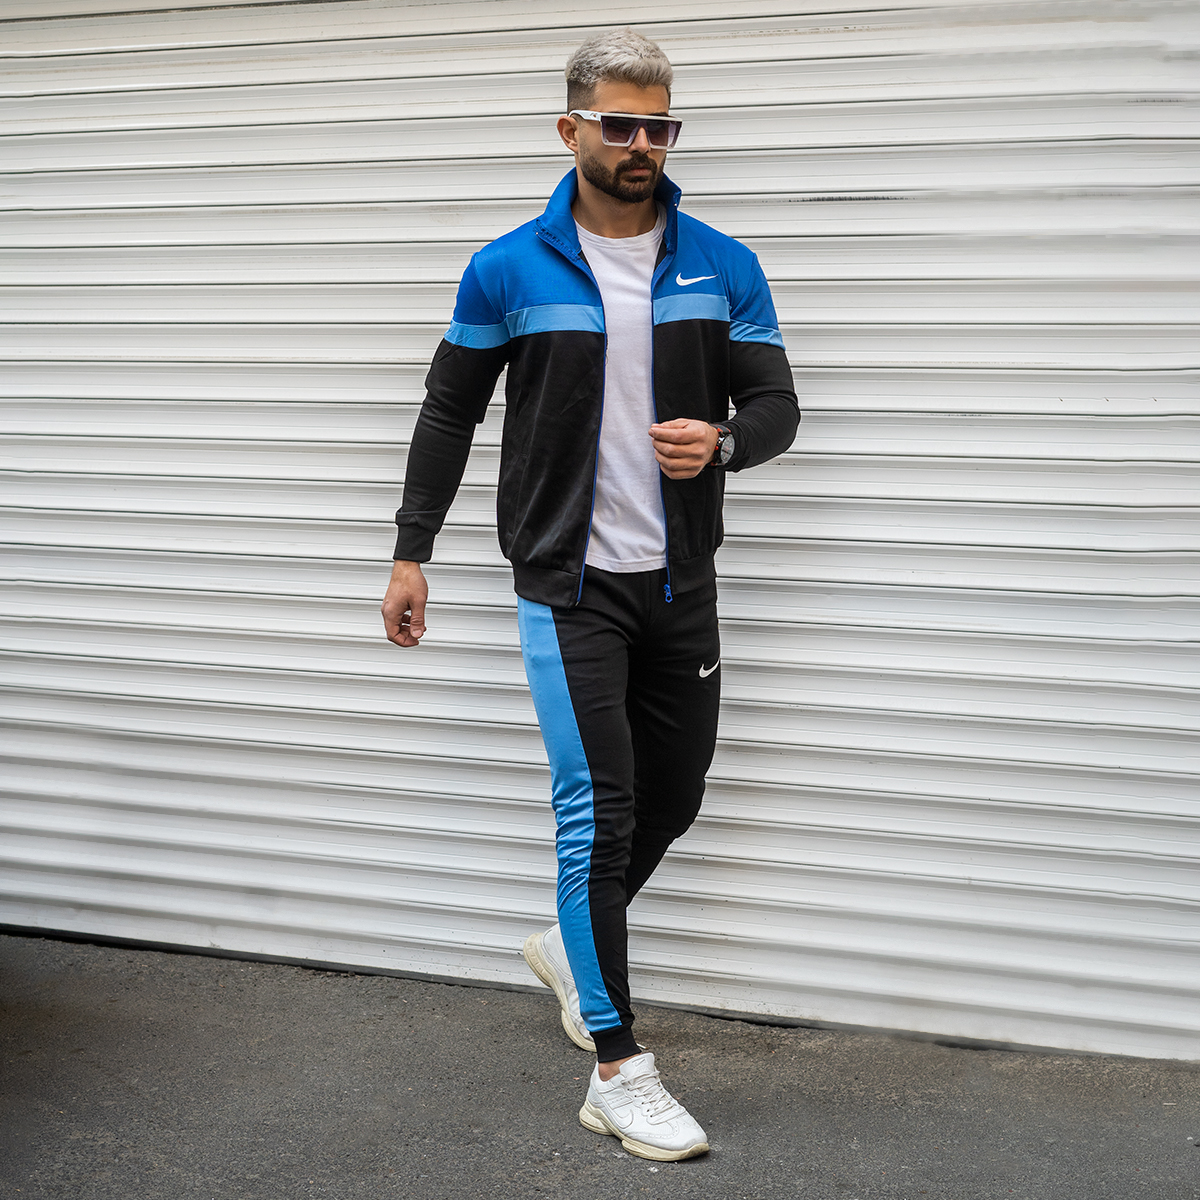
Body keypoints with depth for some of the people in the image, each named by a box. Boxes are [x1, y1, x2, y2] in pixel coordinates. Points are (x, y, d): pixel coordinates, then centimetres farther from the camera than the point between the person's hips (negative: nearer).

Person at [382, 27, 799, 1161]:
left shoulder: (724, 267, 3)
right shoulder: (508, 269, -3)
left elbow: (776, 404, 5)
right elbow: (449, 411, 6)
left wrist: (723, 442, -18)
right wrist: (412, 551, 4)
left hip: (680, 582, 4)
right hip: (567, 583, -4)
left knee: (672, 800, 13)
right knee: (598, 805, -7)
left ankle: (571, 944, 41)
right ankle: (618, 1073, 2)